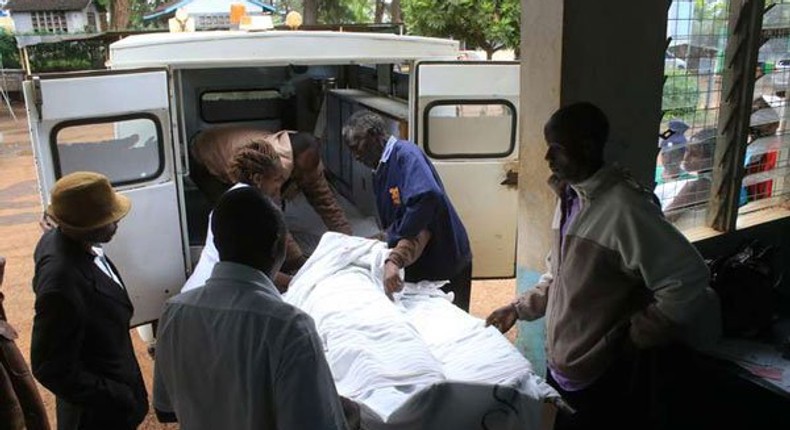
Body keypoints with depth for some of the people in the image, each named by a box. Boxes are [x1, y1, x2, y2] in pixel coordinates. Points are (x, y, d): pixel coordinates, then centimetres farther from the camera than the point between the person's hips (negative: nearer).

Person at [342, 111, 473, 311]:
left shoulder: (406, 154, -17)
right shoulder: (381, 172, 11)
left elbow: (427, 197, -36)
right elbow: (392, 223, 11)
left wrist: (395, 259, -34)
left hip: (446, 266, -8)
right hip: (419, 267, 8)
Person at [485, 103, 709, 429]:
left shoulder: (624, 208, -22)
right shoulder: (571, 197, 7)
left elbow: (689, 278, -25)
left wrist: (635, 338, -17)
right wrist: (519, 308, 10)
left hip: (602, 382, -8)